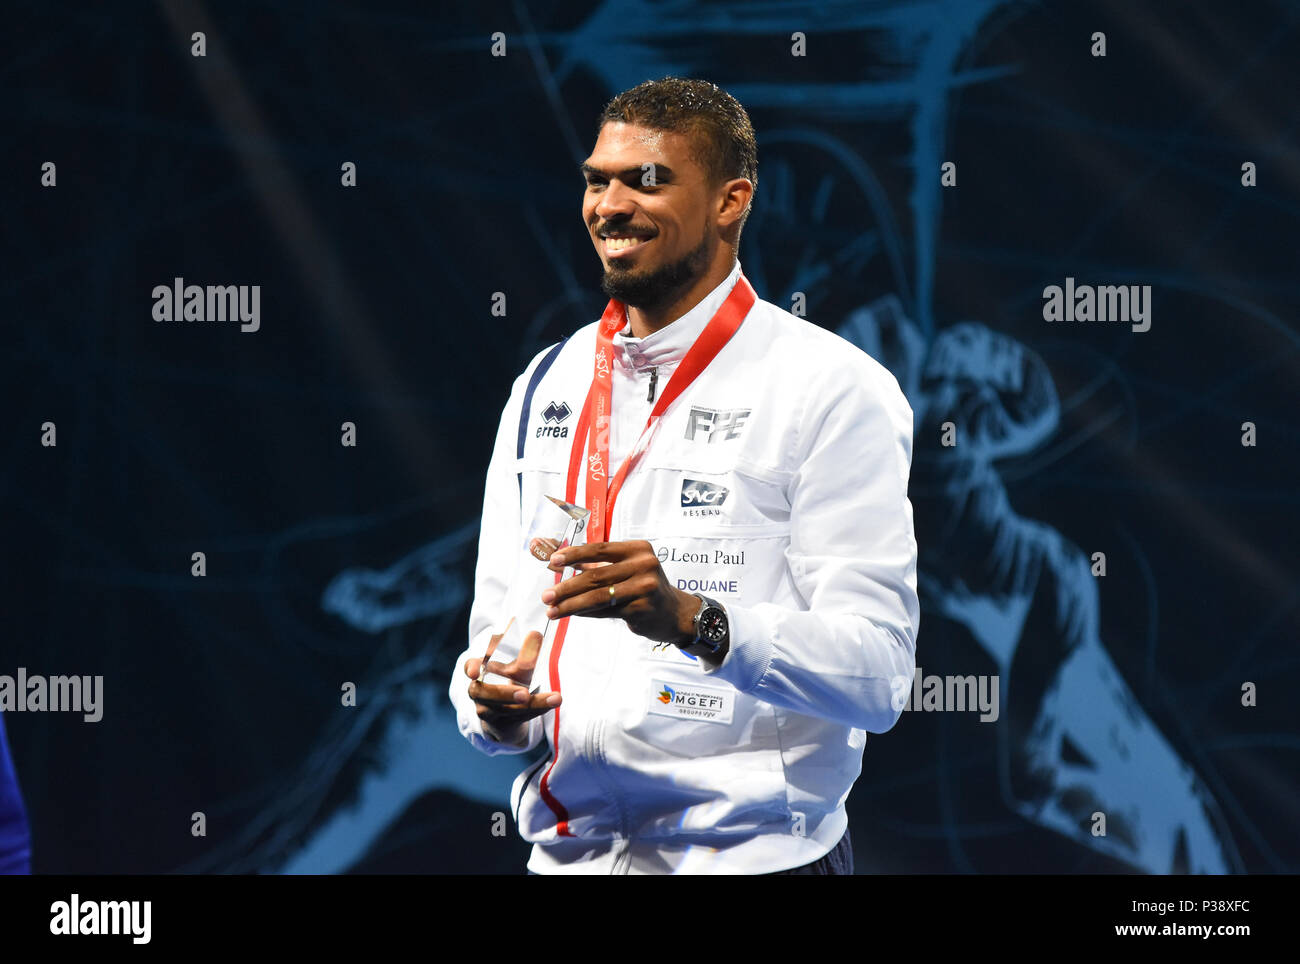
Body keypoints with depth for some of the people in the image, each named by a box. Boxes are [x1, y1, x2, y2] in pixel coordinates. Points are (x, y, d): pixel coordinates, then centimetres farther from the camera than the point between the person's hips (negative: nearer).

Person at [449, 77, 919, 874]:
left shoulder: (836, 391, -8)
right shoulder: (545, 389, 11)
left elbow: (876, 673, -16)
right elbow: (498, 627, 13)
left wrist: (692, 619, -29)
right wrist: (493, 703, -10)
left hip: (751, 853, -5)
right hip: (566, 851, 5)